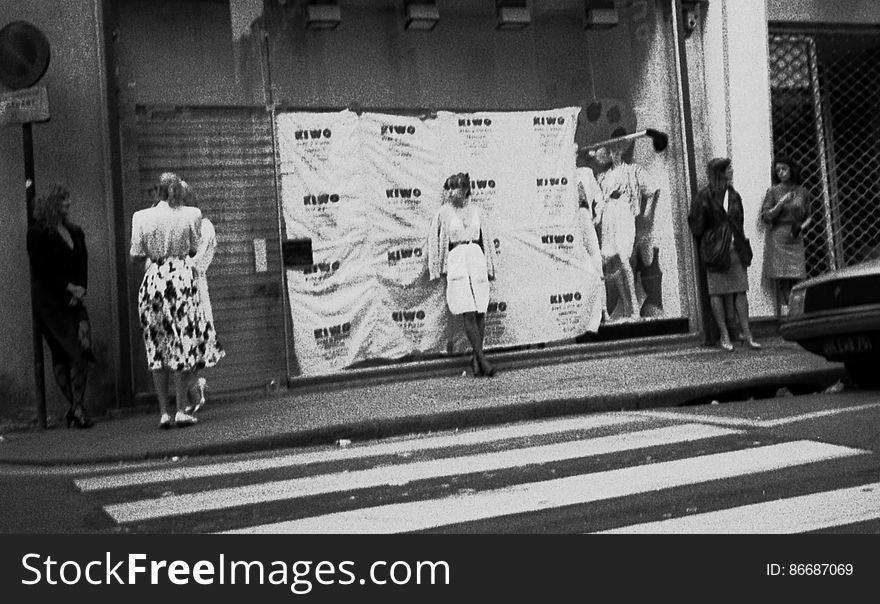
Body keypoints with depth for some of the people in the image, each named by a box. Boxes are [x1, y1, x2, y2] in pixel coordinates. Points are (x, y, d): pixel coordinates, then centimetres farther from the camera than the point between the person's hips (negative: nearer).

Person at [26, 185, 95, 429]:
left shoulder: (75, 232, 16)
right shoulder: (37, 234, -2)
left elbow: (83, 264, 13)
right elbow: (42, 270, -7)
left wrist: (80, 291, -3)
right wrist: (70, 287, -10)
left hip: (74, 298, 5)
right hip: (50, 299, -5)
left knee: (84, 346, -8)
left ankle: (76, 407, -1)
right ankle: (76, 407, -3)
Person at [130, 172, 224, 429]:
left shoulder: (142, 217, -1)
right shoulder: (191, 215, -2)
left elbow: (136, 255, 1)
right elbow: (195, 249, 5)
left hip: (154, 278, 1)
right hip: (182, 277, -1)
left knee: (157, 347, 7)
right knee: (183, 345, 4)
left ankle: (164, 412, 7)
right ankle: (181, 410, 3)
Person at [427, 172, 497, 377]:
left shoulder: (475, 211, 11)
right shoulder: (443, 212, 4)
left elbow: (485, 239, 17)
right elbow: (434, 241, 8)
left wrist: (489, 266, 17)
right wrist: (438, 269, 5)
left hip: (476, 258, 3)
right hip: (456, 259, -3)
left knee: (480, 312, 1)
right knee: (469, 313, -11)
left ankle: (476, 359, 11)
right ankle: (482, 359, -11)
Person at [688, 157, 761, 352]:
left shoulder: (733, 195, 12)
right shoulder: (705, 196, -6)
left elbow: (738, 223, 16)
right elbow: (696, 227, -4)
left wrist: (743, 247, 10)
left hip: (735, 248, 5)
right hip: (715, 249, -5)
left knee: (740, 291, 3)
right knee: (717, 291, 1)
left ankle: (747, 334, 7)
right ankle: (724, 335, 8)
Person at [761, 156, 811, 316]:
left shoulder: (802, 192, 11)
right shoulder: (773, 191, 3)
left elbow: (808, 217, 18)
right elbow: (765, 216, -2)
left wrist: (802, 226, -2)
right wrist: (781, 203, -13)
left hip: (795, 239, 3)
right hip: (777, 238, -3)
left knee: (797, 280, -4)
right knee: (782, 282, -9)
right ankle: (784, 315, -9)